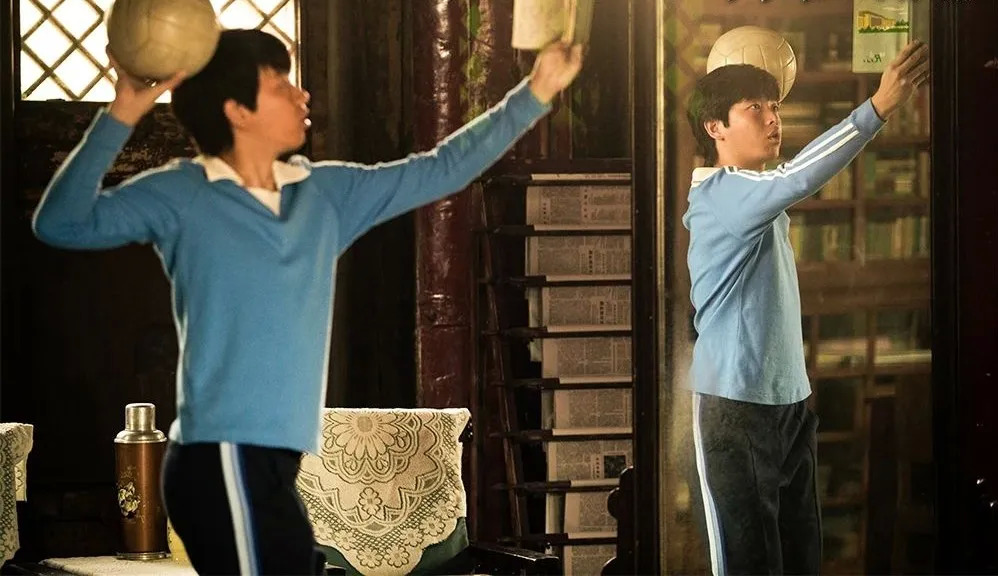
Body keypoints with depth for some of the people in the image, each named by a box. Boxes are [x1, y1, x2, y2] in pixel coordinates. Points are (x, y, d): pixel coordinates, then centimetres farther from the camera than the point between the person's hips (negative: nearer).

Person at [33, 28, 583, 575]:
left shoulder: (325, 193, 13)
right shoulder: (182, 196, -6)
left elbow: (442, 169, 20)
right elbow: (61, 224, -16)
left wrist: (535, 93, 19)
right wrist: (121, 115, -26)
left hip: (271, 460, 8)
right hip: (225, 459, -8)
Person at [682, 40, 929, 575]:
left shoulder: (760, 195, 12)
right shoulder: (720, 194, -16)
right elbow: (798, 178, -34)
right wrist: (879, 106, -39)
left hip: (789, 400, 9)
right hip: (734, 408, -9)